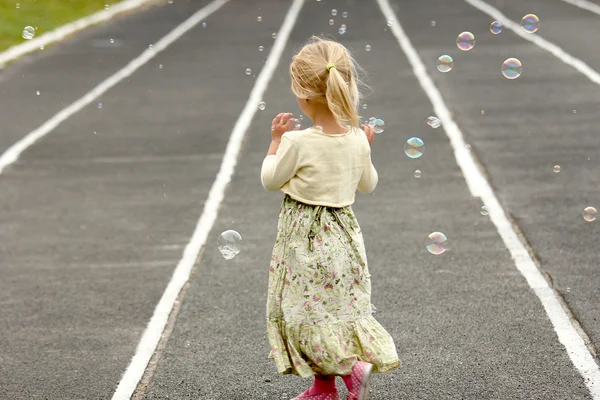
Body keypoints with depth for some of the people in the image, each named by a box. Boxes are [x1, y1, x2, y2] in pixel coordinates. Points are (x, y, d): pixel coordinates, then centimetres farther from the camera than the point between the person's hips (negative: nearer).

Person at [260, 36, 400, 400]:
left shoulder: (297, 142, -21)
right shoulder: (357, 140, -5)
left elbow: (271, 180, -7)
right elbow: (368, 185, 10)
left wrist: (276, 140, 4)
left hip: (305, 238, -6)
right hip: (343, 231, 6)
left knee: (306, 310, 3)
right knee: (338, 307, 16)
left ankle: (353, 367, -12)